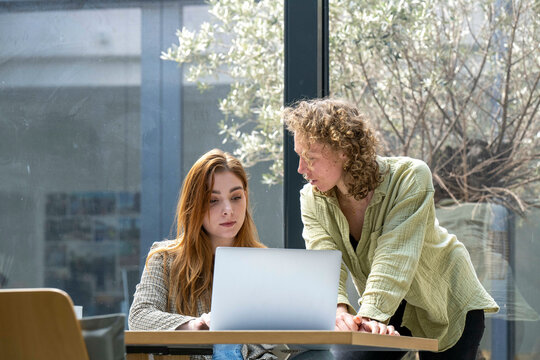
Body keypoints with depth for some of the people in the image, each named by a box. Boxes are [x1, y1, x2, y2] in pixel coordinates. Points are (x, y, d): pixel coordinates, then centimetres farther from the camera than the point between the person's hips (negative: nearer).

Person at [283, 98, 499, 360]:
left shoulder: (410, 177, -26)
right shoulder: (312, 199, -13)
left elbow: (394, 257, -36)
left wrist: (370, 315, -50)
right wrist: (340, 311, -47)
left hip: (446, 306, -3)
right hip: (384, 311, 3)